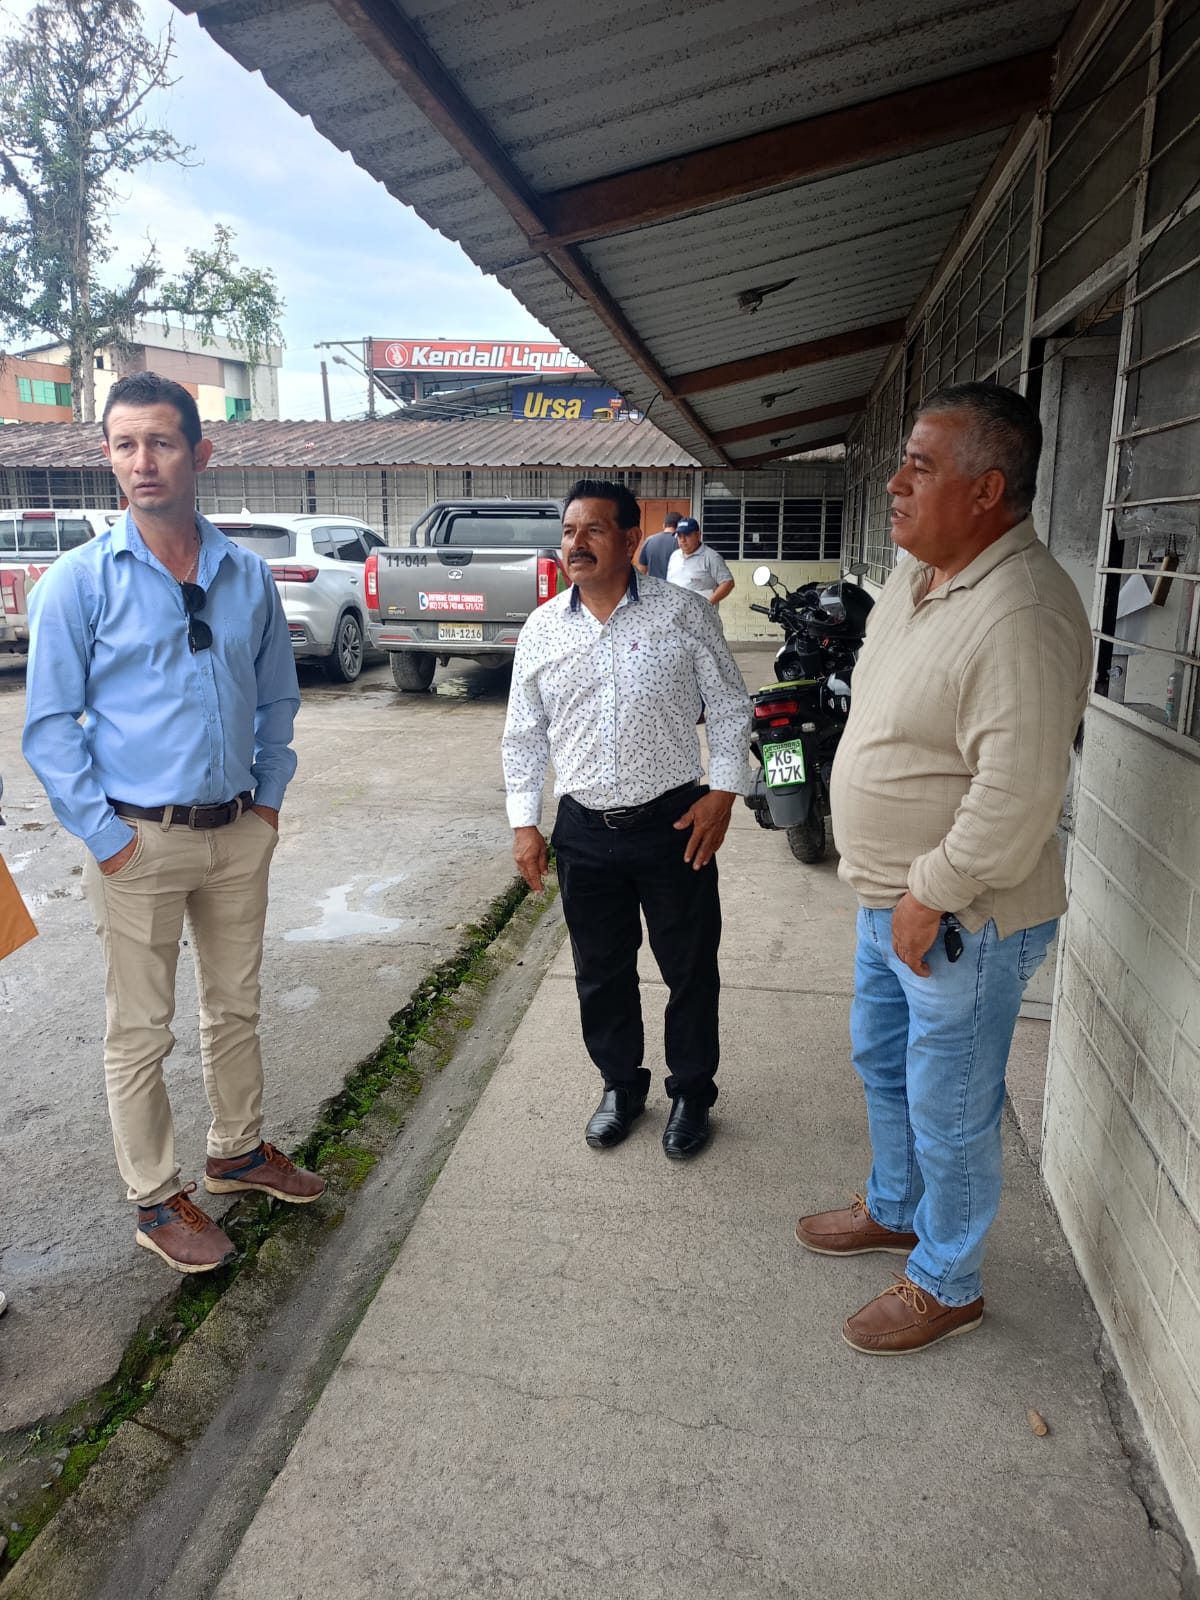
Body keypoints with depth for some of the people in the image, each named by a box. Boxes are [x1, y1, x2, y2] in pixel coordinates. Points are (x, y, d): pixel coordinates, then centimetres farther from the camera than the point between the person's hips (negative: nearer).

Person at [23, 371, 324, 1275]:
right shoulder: (79, 581, -7)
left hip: (239, 833, 4)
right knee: (141, 1033, 7)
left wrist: (270, 796, 6)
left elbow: (278, 696, 14)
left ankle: (238, 1152, 38)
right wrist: (106, 837, -11)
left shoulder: (248, 575, 4)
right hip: (141, 841, -4)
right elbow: (49, 727, -6)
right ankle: (158, 1203, 24)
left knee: (237, 1006, 18)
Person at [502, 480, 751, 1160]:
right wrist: (525, 821, 5)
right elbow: (524, 735, 10)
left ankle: (691, 1093, 31)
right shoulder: (542, 629, 5)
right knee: (602, 972, 14)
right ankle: (621, 1086, 36)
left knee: (691, 969, 9)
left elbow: (732, 706, 1)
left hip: (674, 822, -2)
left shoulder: (683, 613, -4)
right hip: (585, 829, 3)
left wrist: (723, 791, -8)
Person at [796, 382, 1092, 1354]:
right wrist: (889, 887, 14)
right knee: (881, 1062, 26)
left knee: (950, 1112, 10)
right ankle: (894, 1211, 50)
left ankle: (948, 1285, 34)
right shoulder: (917, 575, 4)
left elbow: (1017, 792, -30)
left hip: (962, 921, -9)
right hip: (890, 896, 10)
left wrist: (930, 898, -20)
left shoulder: (1021, 613, -27)